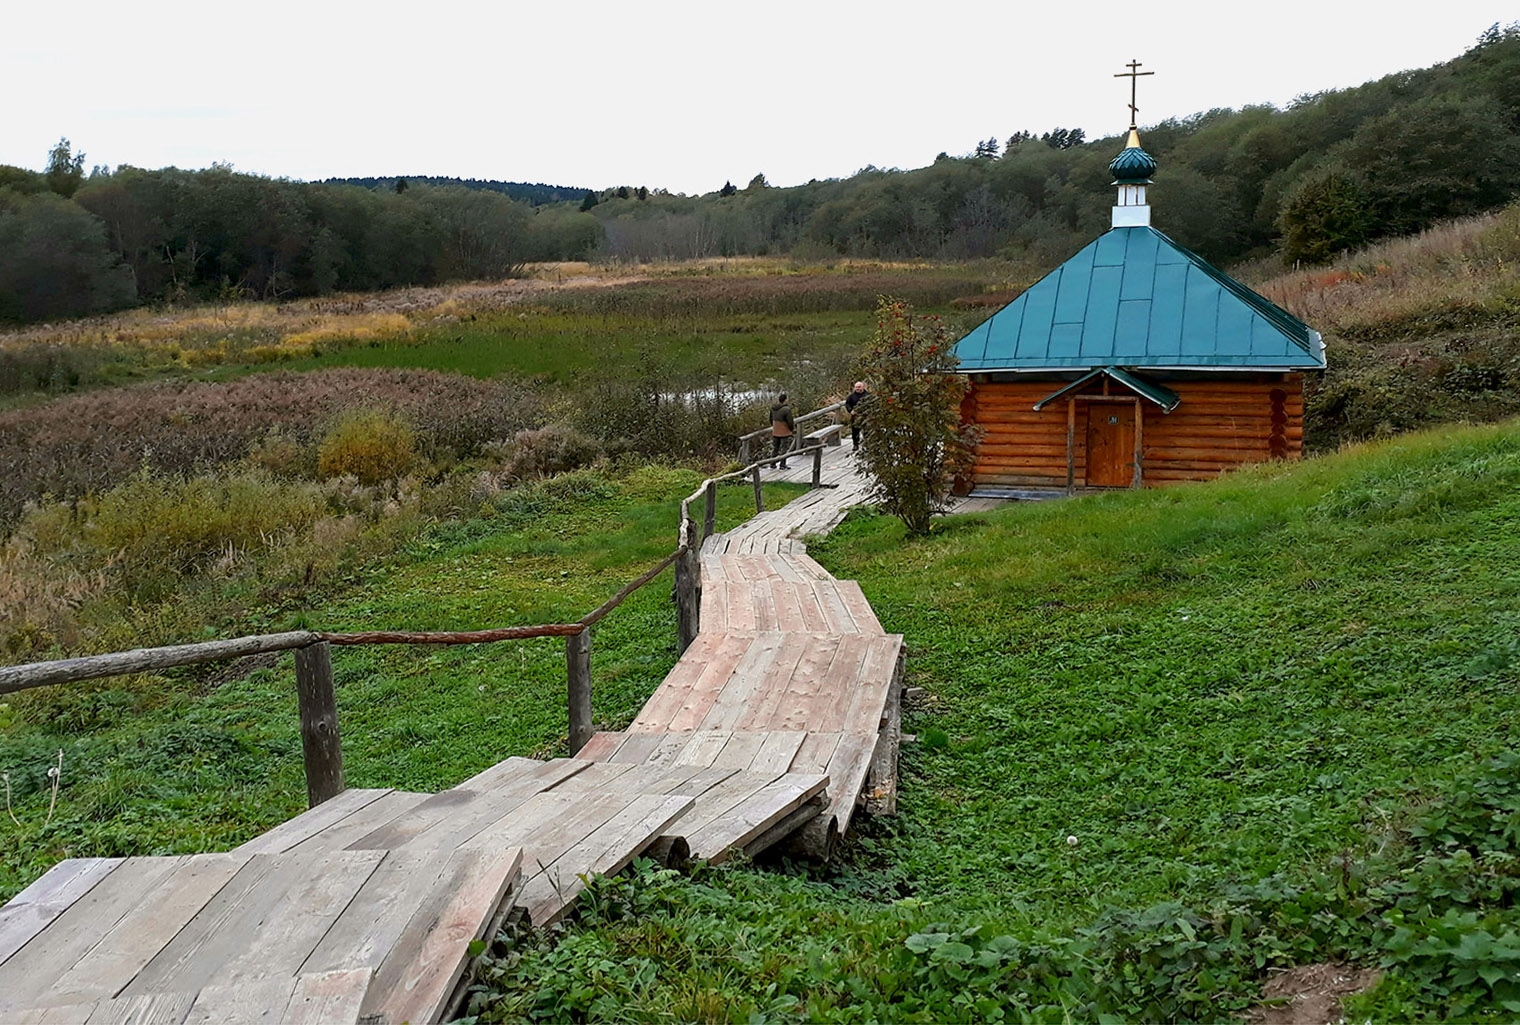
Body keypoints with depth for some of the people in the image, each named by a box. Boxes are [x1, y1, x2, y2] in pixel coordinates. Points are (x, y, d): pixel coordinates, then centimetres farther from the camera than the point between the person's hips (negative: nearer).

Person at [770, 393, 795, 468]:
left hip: (775, 432, 6)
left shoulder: (772, 408, -3)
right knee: (783, 449, 4)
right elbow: (790, 422, -18)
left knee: (775, 448, 16)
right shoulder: (787, 409, -23)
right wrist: (792, 429, 1)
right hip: (785, 433, -6)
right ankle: (782, 465, 8)